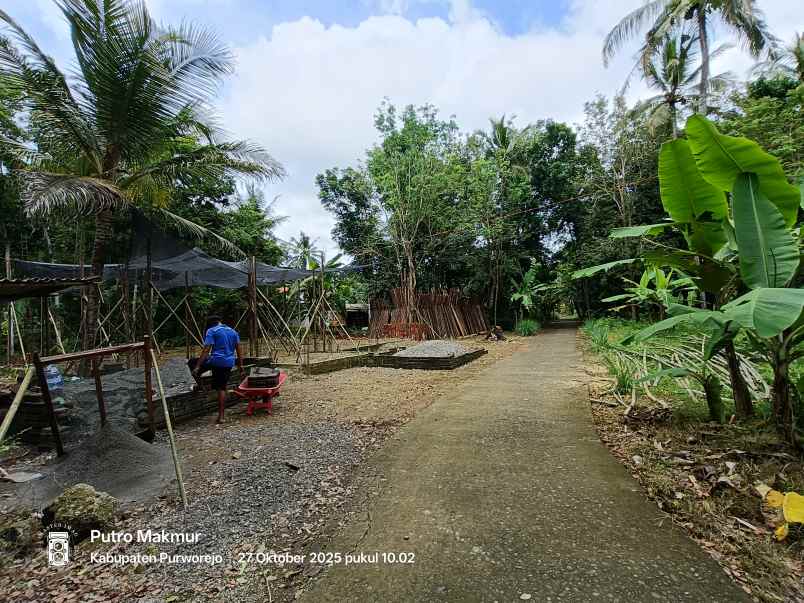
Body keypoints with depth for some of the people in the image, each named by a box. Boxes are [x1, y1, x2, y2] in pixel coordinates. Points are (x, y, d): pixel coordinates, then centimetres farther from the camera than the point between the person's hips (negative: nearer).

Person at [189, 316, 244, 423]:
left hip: (215, 361, -5)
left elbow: (206, 350, -11)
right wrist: (240, 365, 16)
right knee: (222, 388, 10)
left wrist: (197, 367, -12)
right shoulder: (233, 331, 16)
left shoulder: (211, 331, -1)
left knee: (192, 363, 17)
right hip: (229, 364, 6)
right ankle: (221, 416, 9)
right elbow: (239, 350, 14)